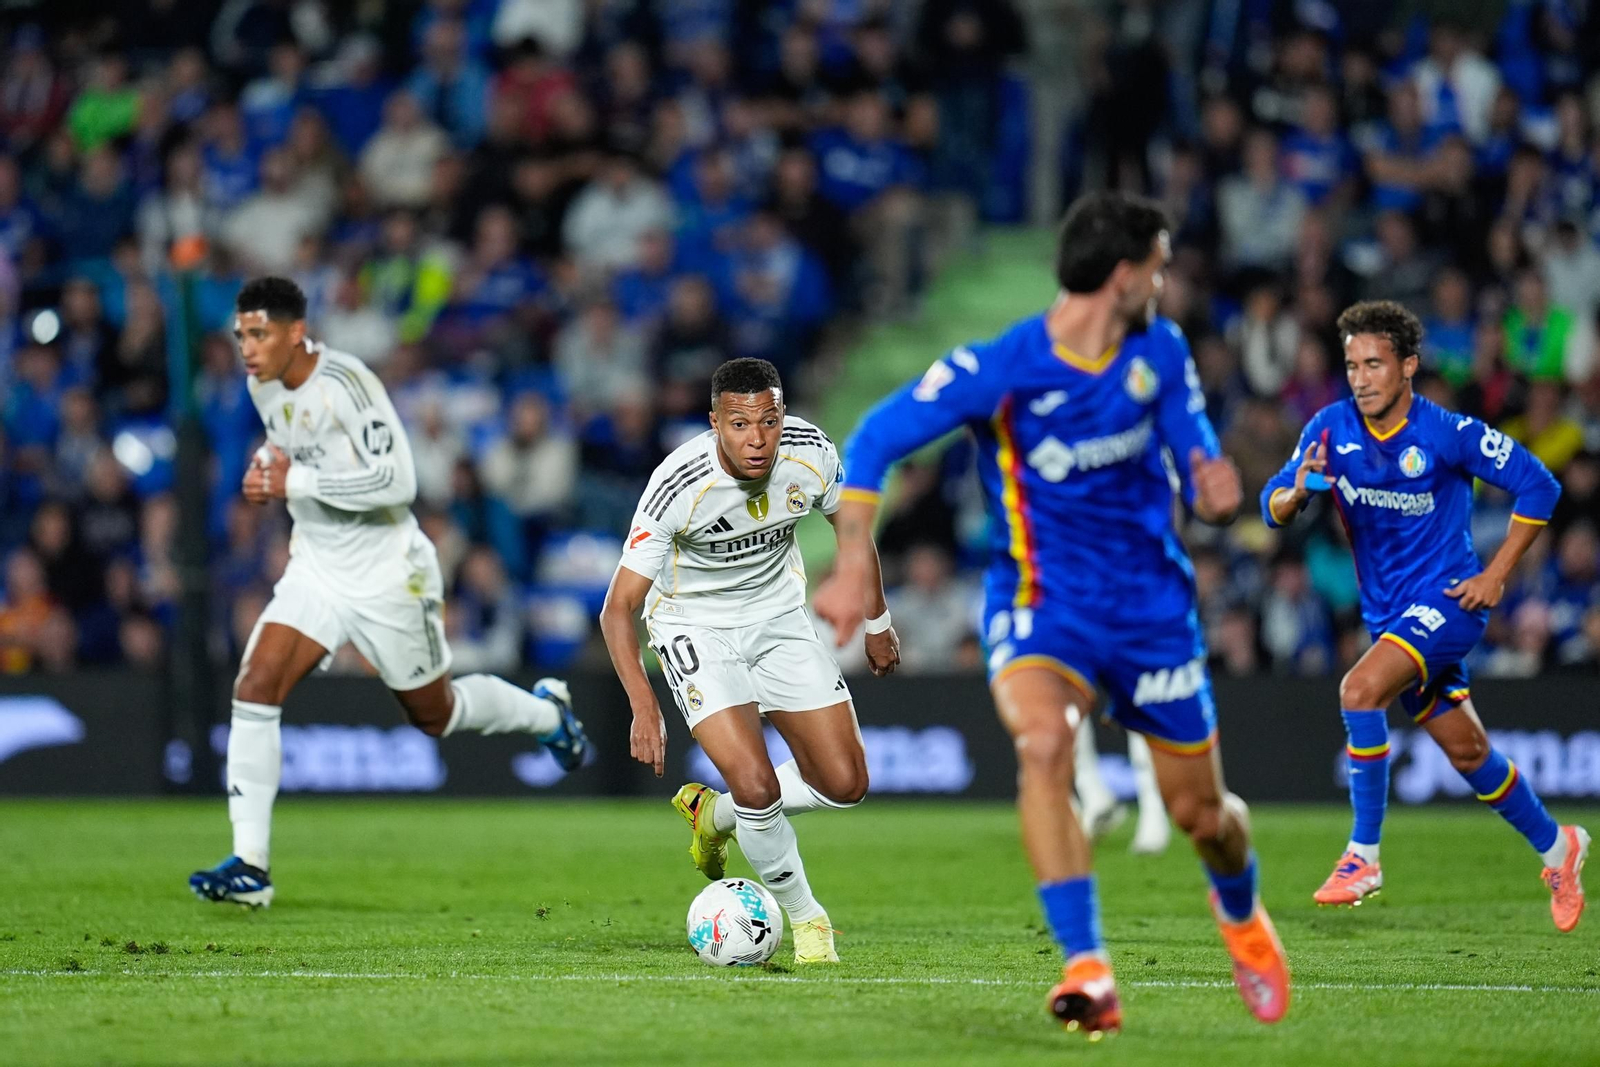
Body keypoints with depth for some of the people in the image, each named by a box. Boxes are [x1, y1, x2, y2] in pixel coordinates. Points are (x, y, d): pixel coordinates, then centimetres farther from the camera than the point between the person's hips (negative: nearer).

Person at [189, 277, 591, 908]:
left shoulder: (346, 383, -24)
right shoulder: (264, 386, 0)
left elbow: (398, 480, -29)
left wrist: (295, 483, -29)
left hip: (387, 577, -6)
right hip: (315, 569, 6)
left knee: (435, 714, 12)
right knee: (255, 686, -15)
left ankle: (546, 710, 44)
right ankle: (250, 865, -15)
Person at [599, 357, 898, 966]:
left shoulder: (813, 455, -19)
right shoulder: (678, 486, -30)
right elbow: (618, 608, -25)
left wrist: (877, 622, 15)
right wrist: (644, 707, -36)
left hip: (778, 614, 5)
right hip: (694, 626, -5)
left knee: (845, 784, 1)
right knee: (756, 784, -21)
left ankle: (715, 814, 28)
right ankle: (803, 916, 6)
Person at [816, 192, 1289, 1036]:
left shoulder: (1160, 352, -3)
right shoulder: (998, 368, -17)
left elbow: (1194, 454, 5)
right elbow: (875, 439, -14)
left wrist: (1214, 492, -20)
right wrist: (853, 568, -22)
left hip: (1152, 601, 4)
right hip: (1041, 602, -3)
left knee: (1200, 812, 9)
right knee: (1041, 744, -33)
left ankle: (1241, 913, 47)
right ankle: (1088, 973, -33)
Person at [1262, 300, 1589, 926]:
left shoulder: (1448, 434, -16)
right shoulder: (1331, 429, -4)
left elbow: (1538, 486, -9)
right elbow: (1273, 508, -3)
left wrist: (1496, 575, -12)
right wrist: (1297, 492, -27)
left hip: (1447, 599, -6)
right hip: (1386, 611, 6)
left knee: (1360, 689, -28)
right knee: (1467, 753, 14)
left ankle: (1363, 855, -20)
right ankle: (1556, 846, 36)